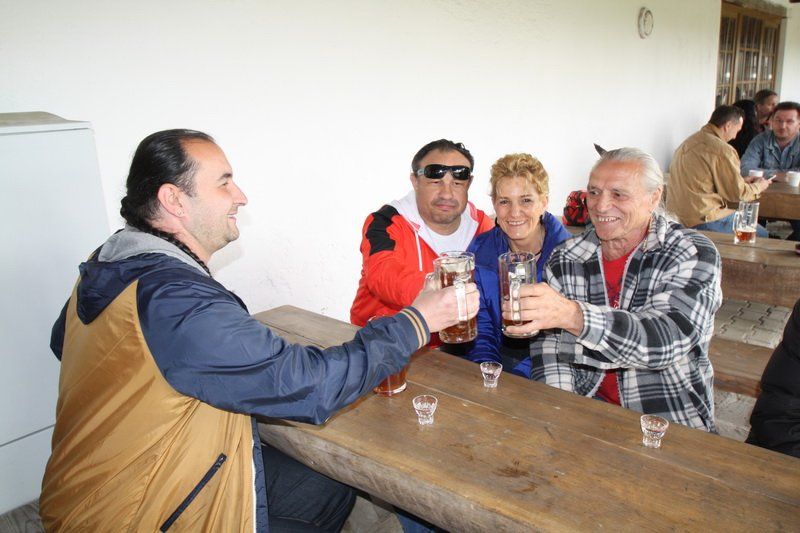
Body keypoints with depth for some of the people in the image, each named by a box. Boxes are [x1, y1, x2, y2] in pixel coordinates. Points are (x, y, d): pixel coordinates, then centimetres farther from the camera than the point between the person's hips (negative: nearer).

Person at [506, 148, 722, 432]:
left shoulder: (693, 254, -8)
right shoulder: (565, 259, 2)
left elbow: (667, 339, -25)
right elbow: (548, 344, -1)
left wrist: (571, 315, -41)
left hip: (671, 422, -1)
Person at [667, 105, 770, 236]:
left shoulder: (688, 142, 15)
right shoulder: (722, 150, -14)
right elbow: (738, 193, -9)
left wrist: (744, 182, 30)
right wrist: (758, 186, 12)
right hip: (703, 222, -9)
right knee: (762, 236, 5)